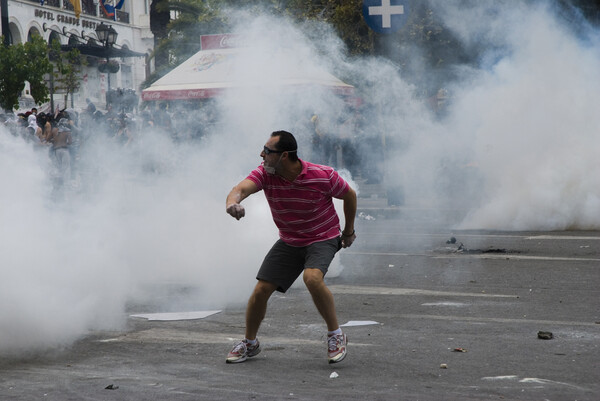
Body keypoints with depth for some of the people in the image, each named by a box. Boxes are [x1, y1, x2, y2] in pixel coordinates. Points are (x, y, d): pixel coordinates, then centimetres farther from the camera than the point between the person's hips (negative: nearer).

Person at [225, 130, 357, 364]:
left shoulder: (323, 176, -22)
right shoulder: (264, 173, -15)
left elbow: (349, 195, -3)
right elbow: (242, 188, -34)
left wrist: (349, 230, 9)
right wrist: (233, 202, -59)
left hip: (323, 239, -4)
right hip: (288, 242, 4)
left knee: (312, 278, -33)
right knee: (261, 290, -4)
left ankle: (336, 335, -14)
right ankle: (250, 343, 21)